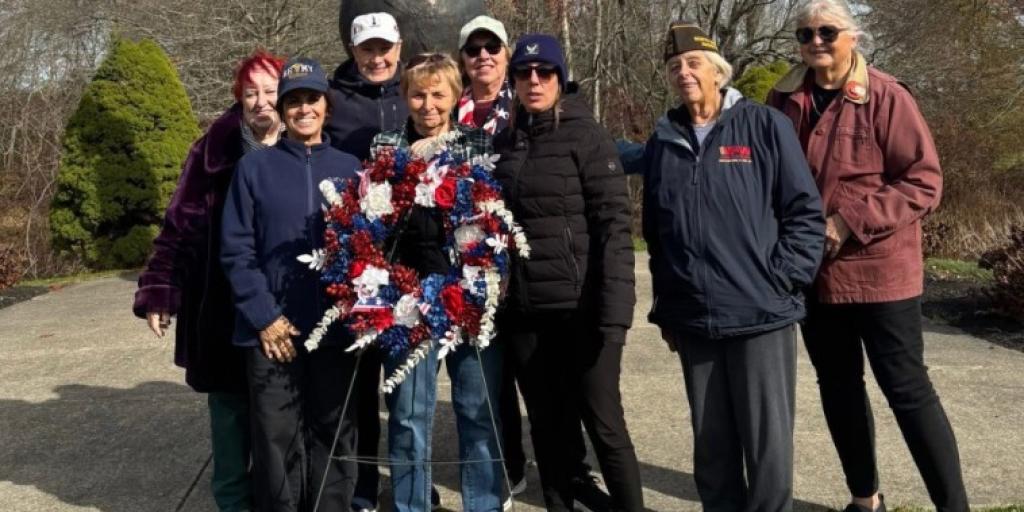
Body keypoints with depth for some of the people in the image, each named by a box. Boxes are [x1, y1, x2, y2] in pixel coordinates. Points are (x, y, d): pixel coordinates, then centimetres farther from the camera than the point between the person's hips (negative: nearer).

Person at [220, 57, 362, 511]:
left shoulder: (349, 168, 7)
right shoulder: (253, 168, 3)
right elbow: (236, 251, -1)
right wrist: (265, 317, -10)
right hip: (272, 331, -1)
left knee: (332, 434, 11)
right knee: (277, 440, 6)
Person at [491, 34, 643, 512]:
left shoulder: (586, 135, -4)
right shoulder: (504, 142, 11)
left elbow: (614, 223, -11)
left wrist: (614, 307, -19)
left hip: (580, 307, -5)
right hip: (522, 310, 5)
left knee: (603, 424, 1)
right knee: (548, 425, 13)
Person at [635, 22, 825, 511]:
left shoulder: (765, 126, -2)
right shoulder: (662, 142, 10)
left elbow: (805, 212, -2)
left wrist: (780, 280, -10)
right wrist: (665, 309, 14)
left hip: (762, 315, -4)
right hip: (693, 321, 4)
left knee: (767, 442, 3)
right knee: (711, 443, 13)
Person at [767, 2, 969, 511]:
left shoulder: (885, 97, -10)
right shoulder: (784, 100, 3)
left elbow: (924, 181, -12)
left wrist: (850, 222, -20)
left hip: (878, 271, -5)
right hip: (811, 272, 5)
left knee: (906, 389, 0)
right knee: (838, 387, 15)